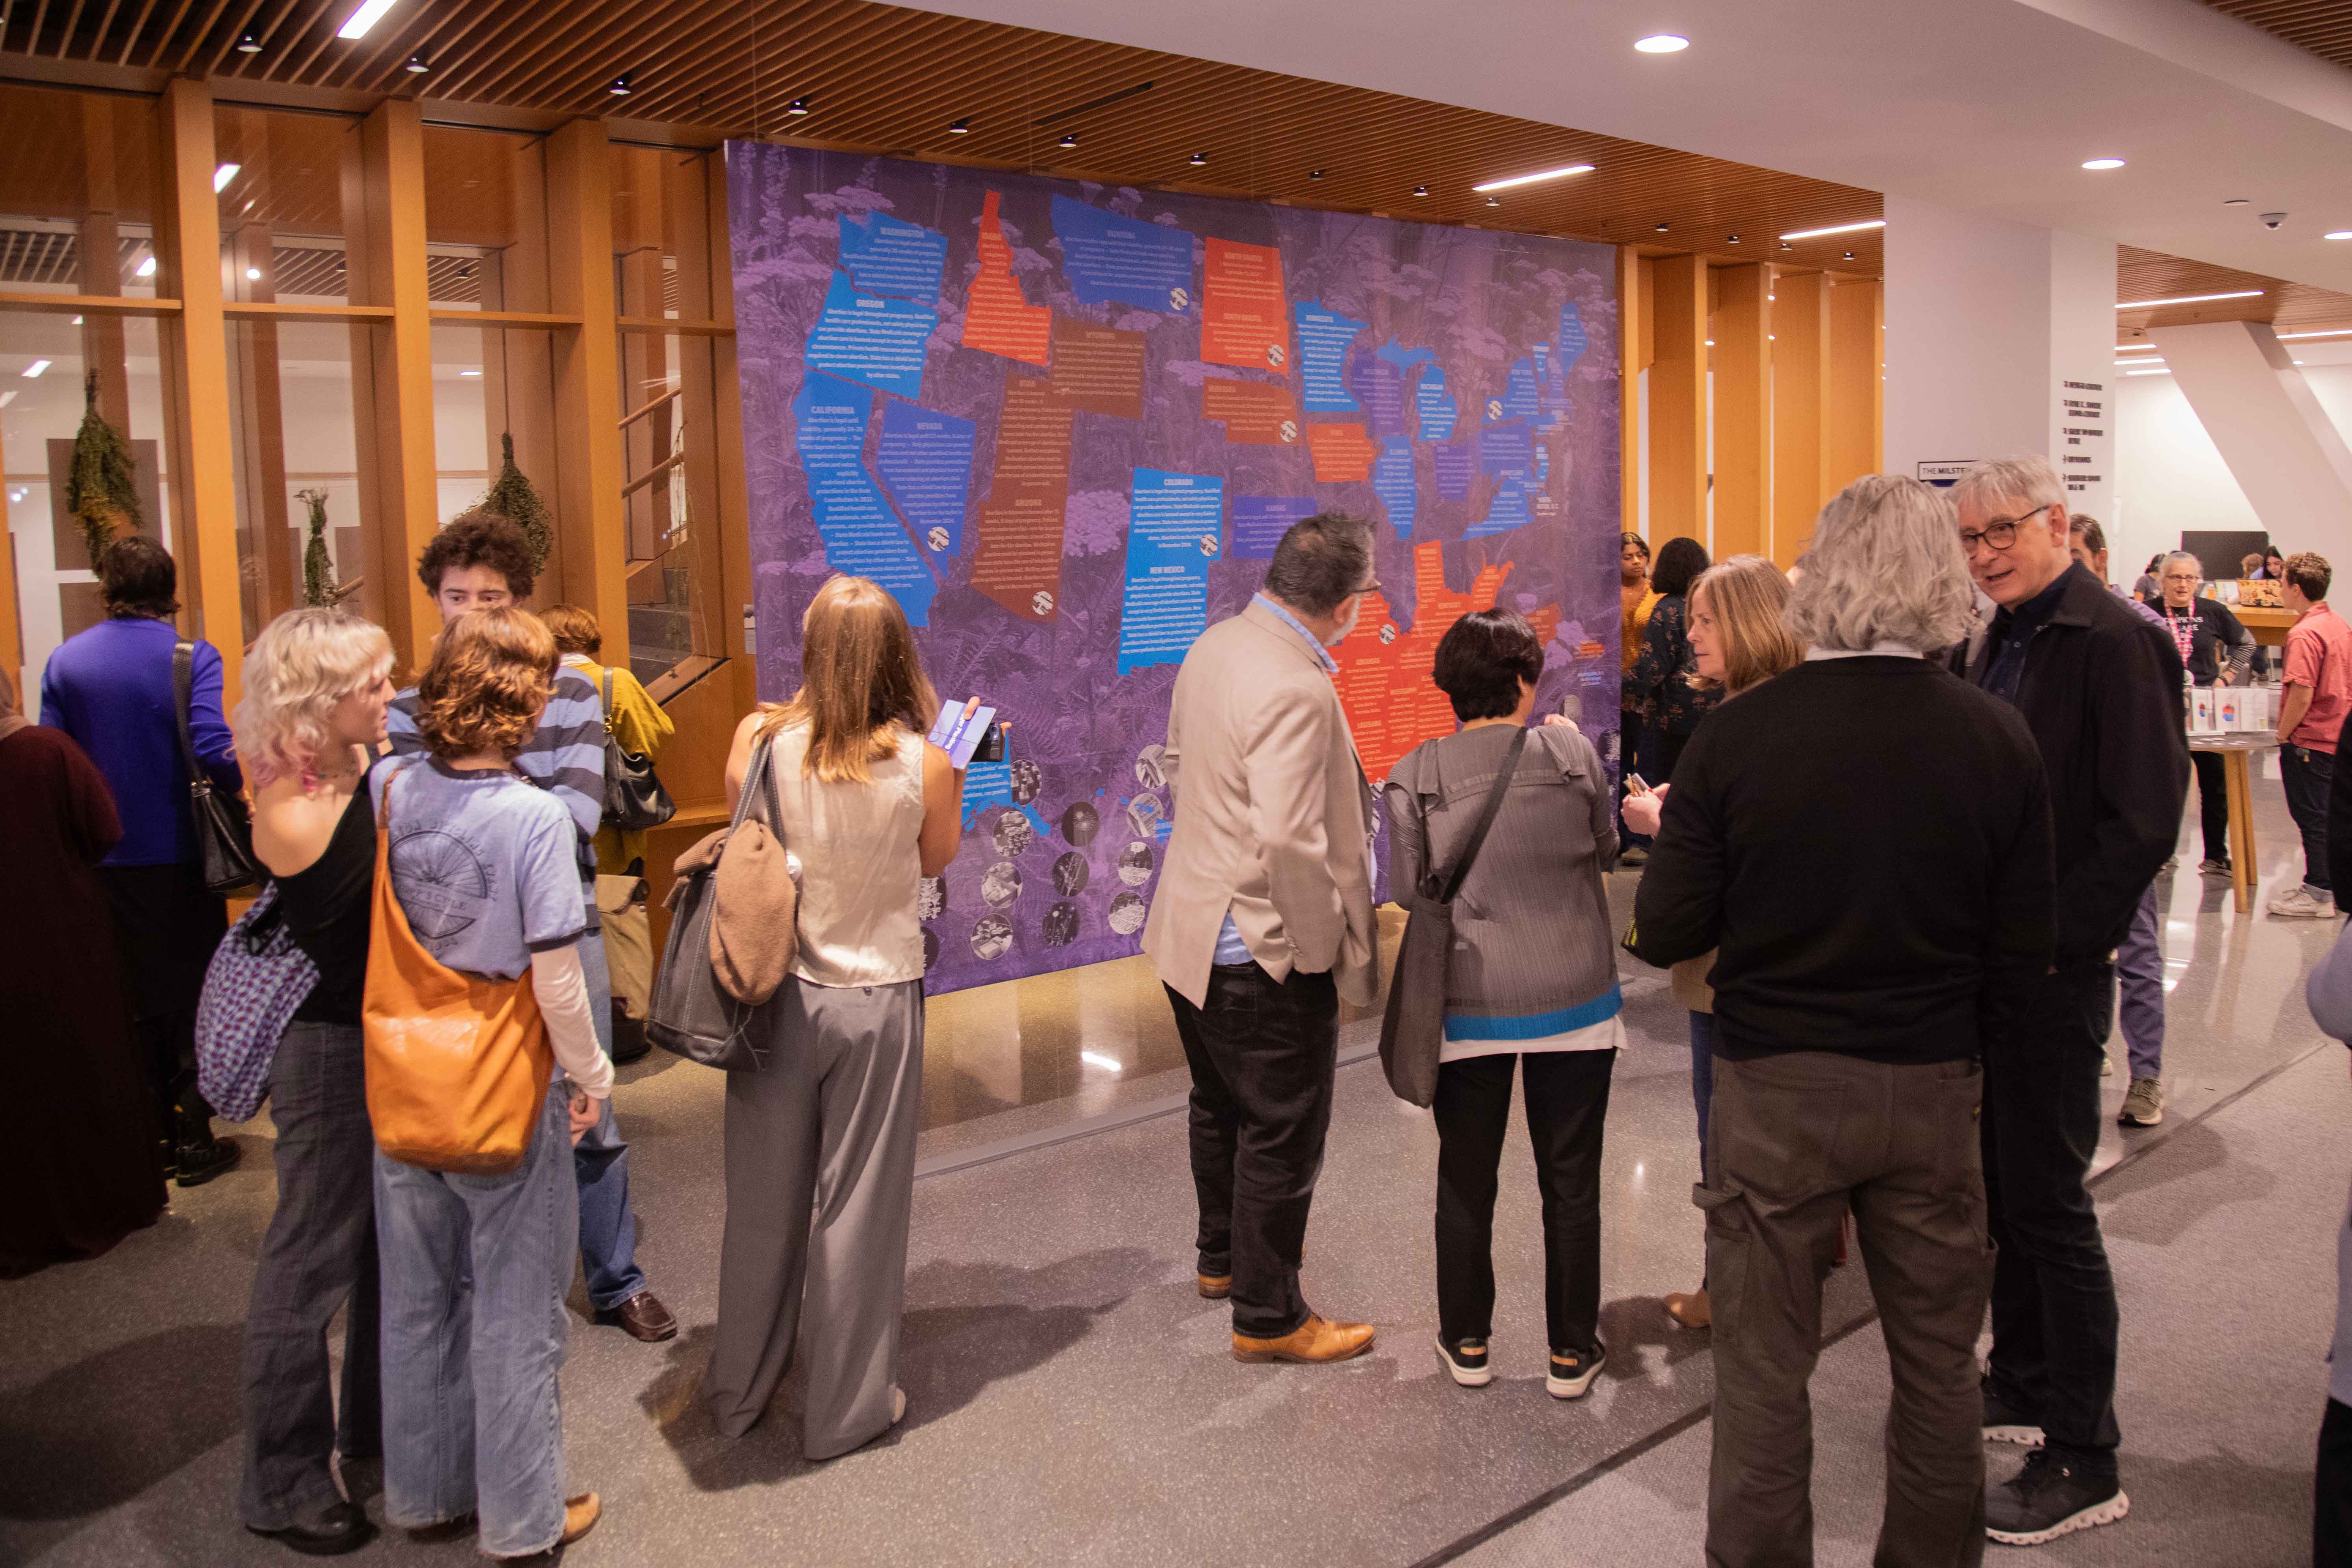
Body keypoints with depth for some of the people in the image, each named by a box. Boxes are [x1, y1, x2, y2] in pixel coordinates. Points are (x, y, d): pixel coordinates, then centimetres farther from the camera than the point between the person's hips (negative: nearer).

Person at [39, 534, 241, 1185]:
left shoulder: (65, 662, 0)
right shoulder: (192, 658, -13)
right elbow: (214, 751, -24)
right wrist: (242, 787, -5)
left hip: (104, 861, 4)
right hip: (180, 856, -3)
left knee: (134, 997, 15)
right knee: (196, 994, 8)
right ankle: (194, 1136, 11)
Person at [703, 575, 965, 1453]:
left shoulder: (760, 740, -12)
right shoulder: (923, 761, -15)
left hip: (777, 992, 2)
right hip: (876, 1000, -2)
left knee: (764, 1202, 18)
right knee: (859, 1206, 12)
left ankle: (739, 1393, 36)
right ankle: (845, 1410, 27)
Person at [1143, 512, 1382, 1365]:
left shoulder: (1216, 644, 1)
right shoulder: (1296, 691, -27)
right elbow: (1289, 843, -31)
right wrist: (1328, 948, -19)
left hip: (1191, 929, 9)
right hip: (1266, 951, -9)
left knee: (1221, 1105, 25)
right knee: (1282, 1134, 7)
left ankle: (1223, 1254, 45)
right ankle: (1268, 1316, 22)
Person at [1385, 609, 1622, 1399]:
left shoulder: (1414, 778, -10)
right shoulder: (1571, 751, -10)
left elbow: (1408, 892, -4)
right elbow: (1604, 846, 5)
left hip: (1470, 1005, 0)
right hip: (1574, 1000, 0)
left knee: (1466, 1180, 16)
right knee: (1571, 1183, 14)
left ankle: (1468, 1342, 29)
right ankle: (1572, 1350, 26)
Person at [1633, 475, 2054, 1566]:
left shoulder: (1737, 736, -14)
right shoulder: (1998, 740, -6)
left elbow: (1664, 935, -11)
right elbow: (2022, 955, 0)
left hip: (1775, 1091, -2)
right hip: (1934, 1092, 3)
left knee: (1763, 1372, 11)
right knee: (1938, 1362, 20)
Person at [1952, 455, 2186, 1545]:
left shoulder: (2113, 644, -14)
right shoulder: (1993, 646, 12)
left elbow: (2144, 822, -19)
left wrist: (2048, 941, -19)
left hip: (2054, 975, -8)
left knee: (2048, 1206, -1)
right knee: (2001, 1188, 18)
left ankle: (2084, 1463, 13)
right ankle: (2021, 1387, 35)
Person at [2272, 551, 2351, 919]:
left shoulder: (2304, 633, -20)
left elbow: (2302, 696, -24)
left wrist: (2283, 735, -10)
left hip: (2309, 741, -9)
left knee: (2312, 819, -1)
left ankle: (2318, 894, 4)